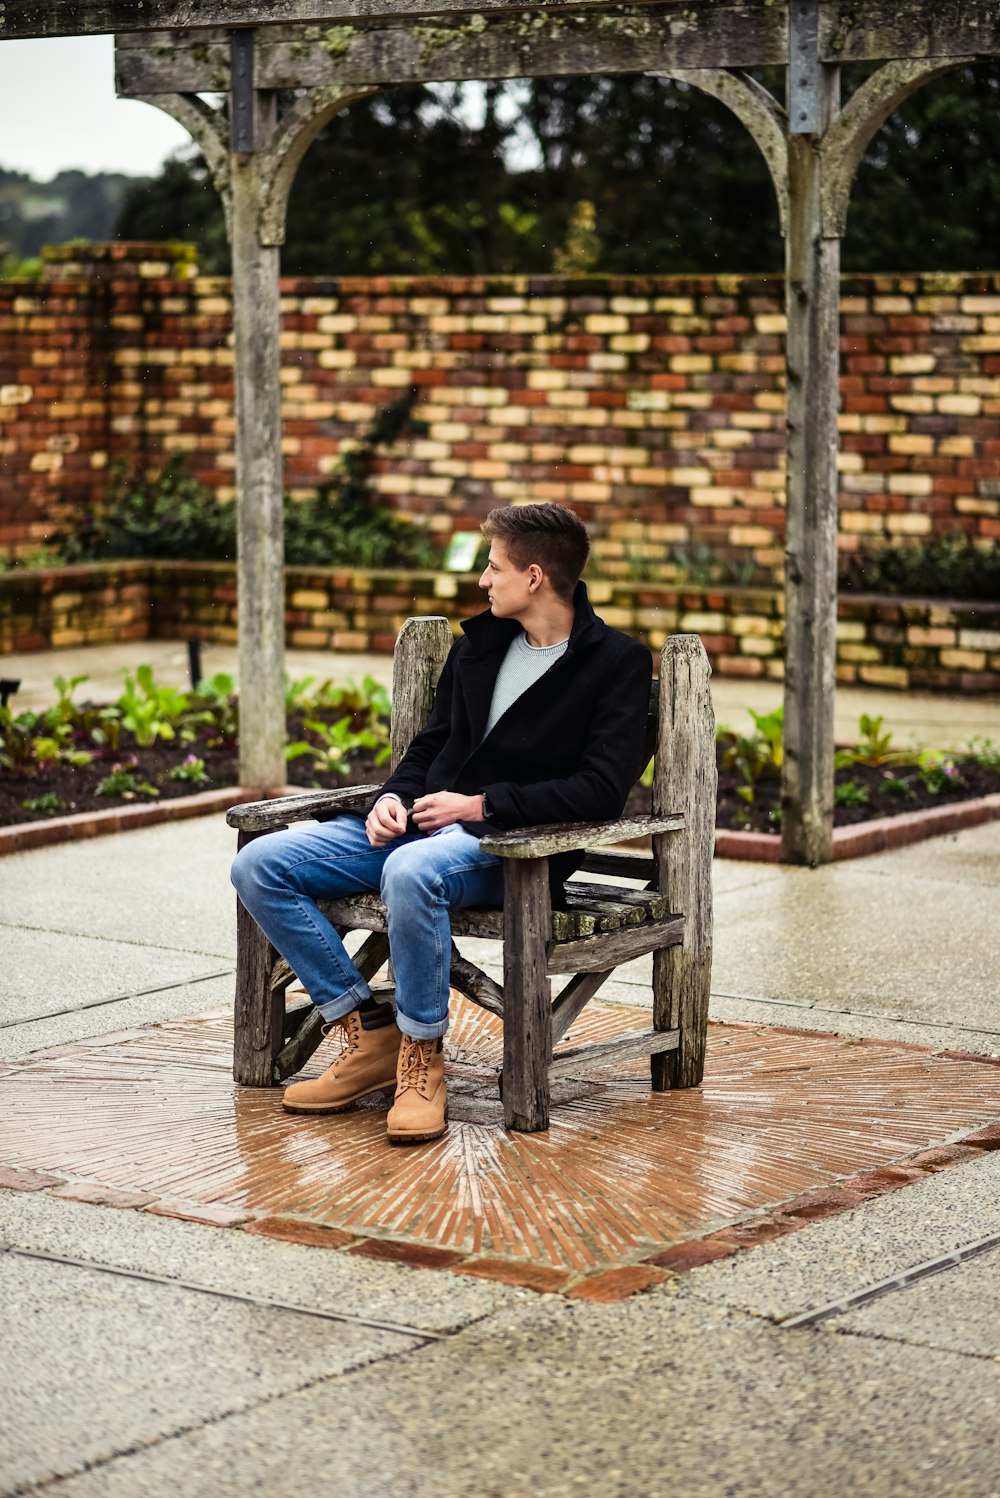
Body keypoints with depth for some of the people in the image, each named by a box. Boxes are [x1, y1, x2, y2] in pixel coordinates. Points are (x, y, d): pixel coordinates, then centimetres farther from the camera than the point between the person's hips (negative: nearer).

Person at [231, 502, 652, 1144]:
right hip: (420, 821, 8)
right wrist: (395, 796, 2)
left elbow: (601, 790, -15)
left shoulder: (618, 662, -5)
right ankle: (368, 1033, -3)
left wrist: (481, 805, -16)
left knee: (411, 871, -42)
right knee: (259, 866, -8)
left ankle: (422, 1056, -22)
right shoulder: (479, 644, 16)